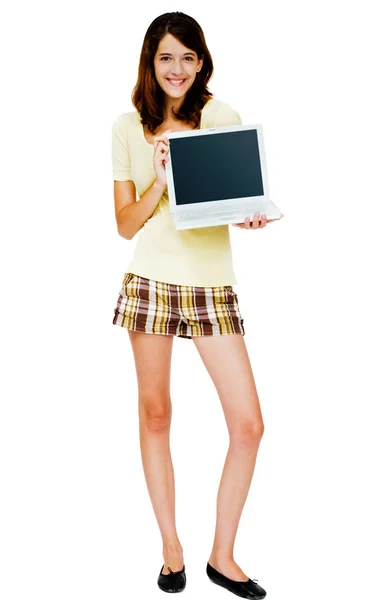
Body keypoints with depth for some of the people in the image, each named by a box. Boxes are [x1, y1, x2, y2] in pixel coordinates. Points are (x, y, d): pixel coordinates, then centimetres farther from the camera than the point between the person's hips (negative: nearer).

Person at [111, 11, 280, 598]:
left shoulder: (224, 116, 6)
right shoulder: (128, 127, 6)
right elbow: (126, 224, 4)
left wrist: (255, 215, -16)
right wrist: (161, 179, -12)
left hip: (214, 284, 1)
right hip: (153, 281, 0)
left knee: (249, 424, -3)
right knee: (155, 415, 8)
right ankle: (172, 551, 26)